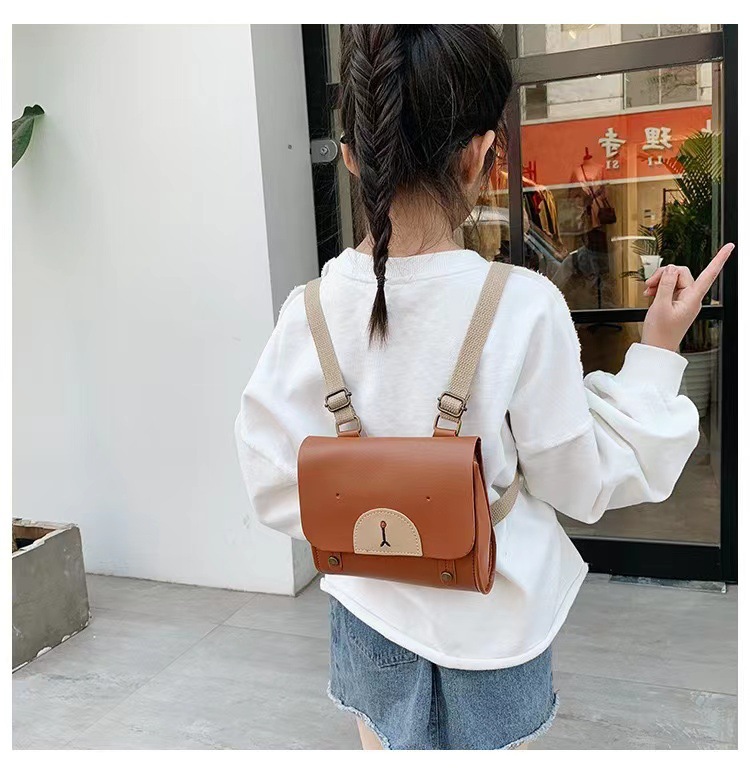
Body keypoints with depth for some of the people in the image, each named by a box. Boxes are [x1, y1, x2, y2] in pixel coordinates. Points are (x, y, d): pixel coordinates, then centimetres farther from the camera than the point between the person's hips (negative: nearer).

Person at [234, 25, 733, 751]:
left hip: (373, 611, 2)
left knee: (388, 748, 26)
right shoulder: (523, 306, -24)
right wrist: (657, 353, -6)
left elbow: (274, 481, -9)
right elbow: (582, 481, -11)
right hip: (490, 617, -1)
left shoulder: (311, 312, -16)